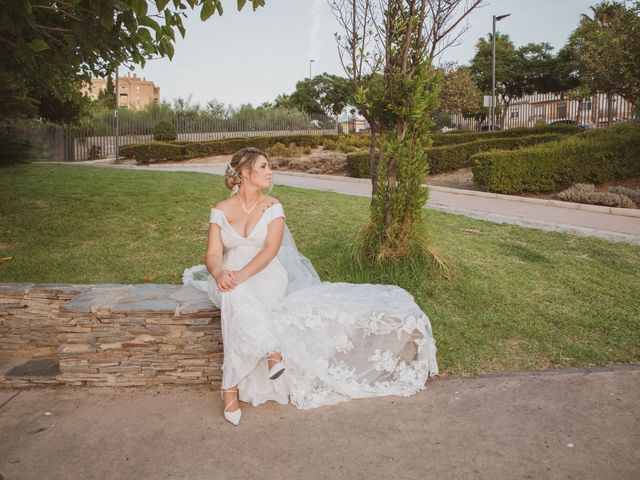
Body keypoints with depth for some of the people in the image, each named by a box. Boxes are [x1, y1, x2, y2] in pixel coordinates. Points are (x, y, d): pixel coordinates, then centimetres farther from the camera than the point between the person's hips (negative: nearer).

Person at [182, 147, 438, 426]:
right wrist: (219, 273, -28)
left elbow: (270, 250, -13)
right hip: (228, 278, 2)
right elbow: (213, 254, -3)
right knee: (236, 299, -37)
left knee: (237, 300, -35)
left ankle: (231, 387, -27)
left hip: (266, 275, -1)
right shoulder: (220, 211, 5)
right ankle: (272, 352, -30)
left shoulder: (272, 207, 1)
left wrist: (242, 275, -29)